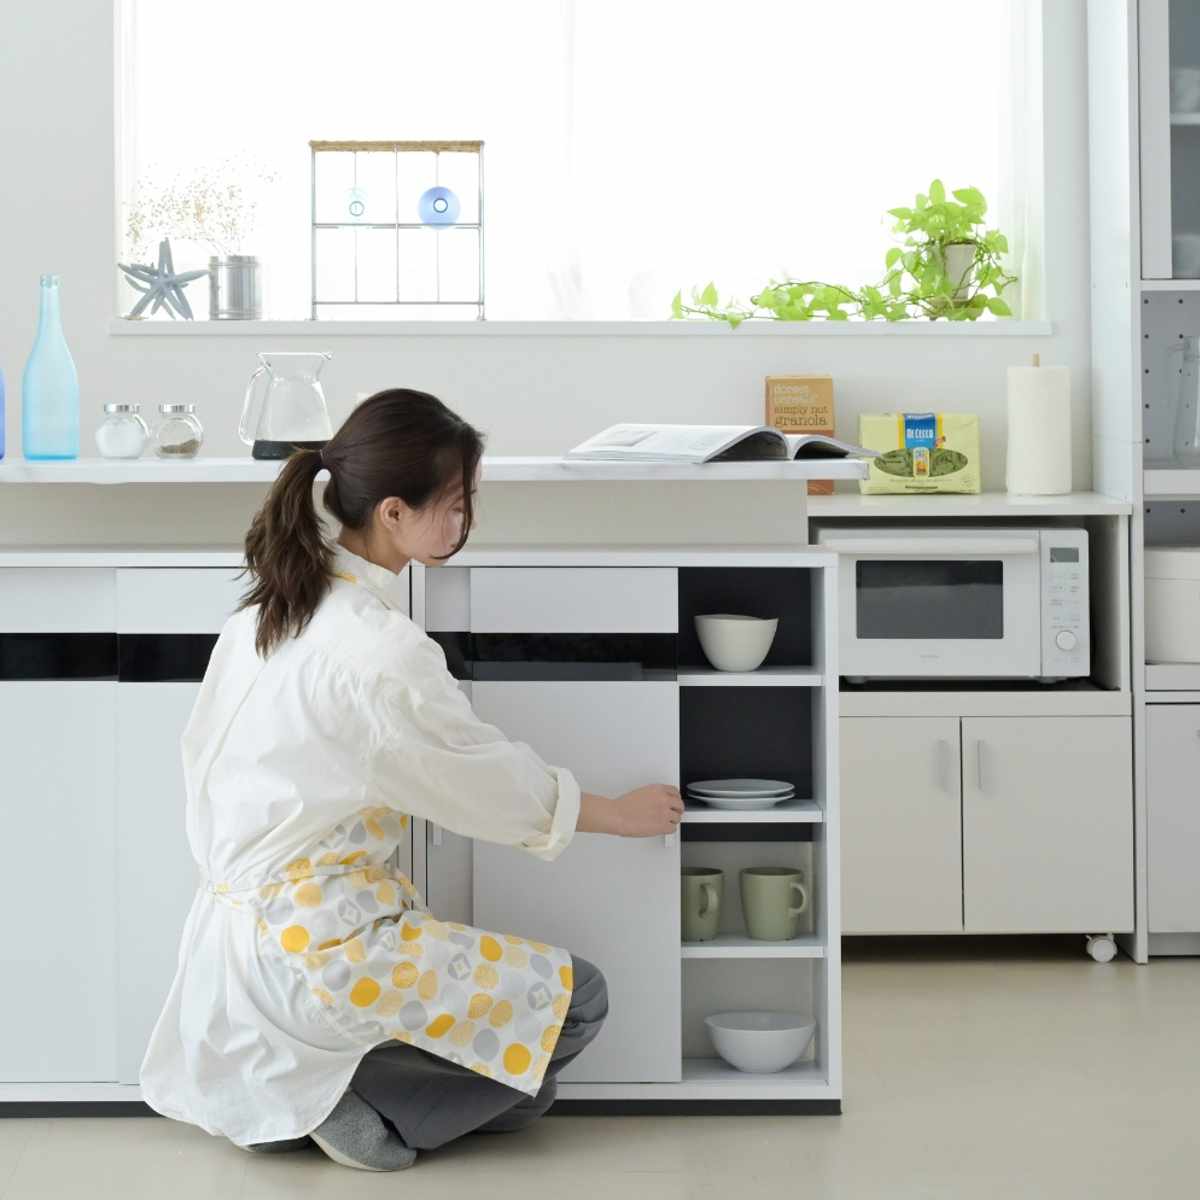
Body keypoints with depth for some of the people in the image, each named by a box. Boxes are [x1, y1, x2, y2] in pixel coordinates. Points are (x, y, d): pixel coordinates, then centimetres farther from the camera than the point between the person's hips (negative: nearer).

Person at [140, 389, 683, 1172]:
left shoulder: (269, 607, 4)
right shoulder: (379, 650, -23)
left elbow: (204, 758, 13)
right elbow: (489, 780, -9)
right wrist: (620, 814, 8)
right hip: (317, 944, -9)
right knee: (577, 999, -2)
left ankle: (284, 1093, 6)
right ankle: (349, 1100, -4)